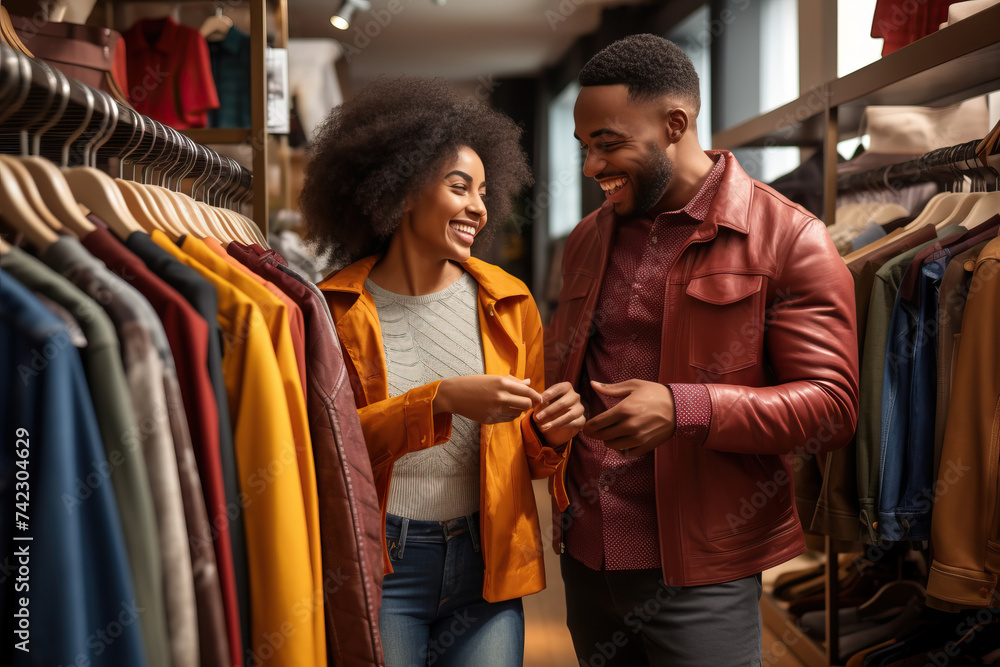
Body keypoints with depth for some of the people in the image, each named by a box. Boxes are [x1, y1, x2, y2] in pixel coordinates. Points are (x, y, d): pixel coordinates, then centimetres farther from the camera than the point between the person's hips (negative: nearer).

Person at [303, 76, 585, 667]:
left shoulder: (508, 303, 6)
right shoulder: (337, 308, -6)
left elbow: (526, 457, 12)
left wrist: (551, 435, -10)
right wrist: (442, 401, -24)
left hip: (486, 567, 3)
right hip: (376, 566, -3)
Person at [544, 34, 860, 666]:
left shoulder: (787, 238, -8)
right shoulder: (587, 239, 12)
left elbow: (831, 404, -13)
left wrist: (684, 409, -25)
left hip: (698, 573, -5)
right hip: (586, 558, 6)